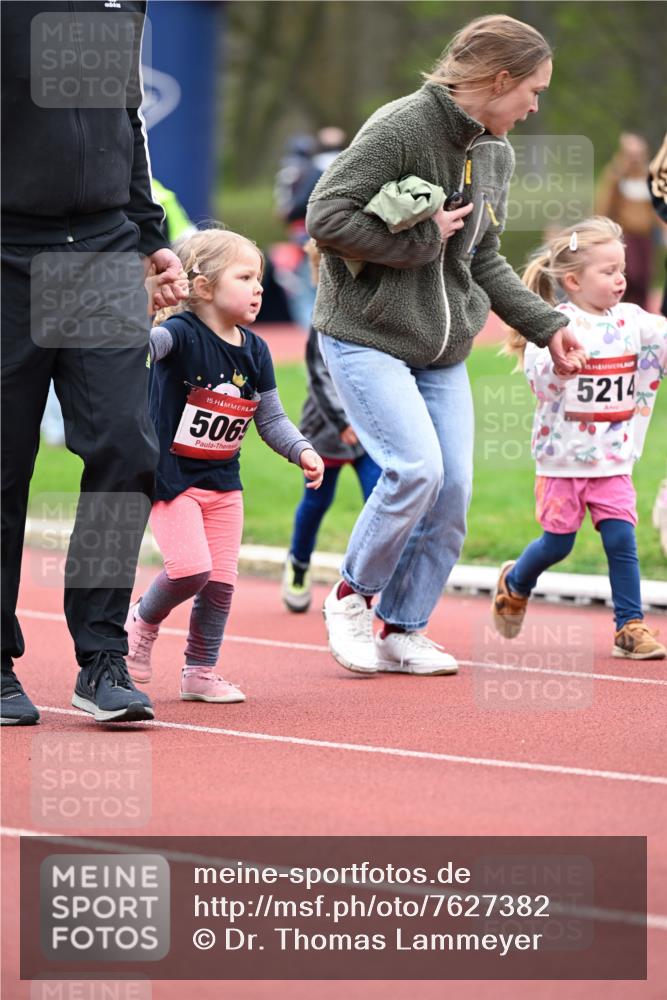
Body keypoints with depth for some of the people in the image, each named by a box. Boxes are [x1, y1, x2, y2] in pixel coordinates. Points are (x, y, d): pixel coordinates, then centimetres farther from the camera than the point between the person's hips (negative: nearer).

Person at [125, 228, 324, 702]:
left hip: (224, 481, 6)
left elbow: (272, 419, 8)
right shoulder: (183, 334, -18)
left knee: (222, 579, 4)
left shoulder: (254, 350, 2)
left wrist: (302, 450, -8)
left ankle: (200, 671, 19)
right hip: (169, 475, -6)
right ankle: (143, 620, 14)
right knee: (191, 567, -16)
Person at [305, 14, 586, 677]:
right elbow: (327, 217, -21)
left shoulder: (496, 155, 9)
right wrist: (422, 241, -18)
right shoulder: (399, 128, -16)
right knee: (416, 468, -20)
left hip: (444, 351, 8)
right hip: (366, 338, -8)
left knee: (453, 489, 0)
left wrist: (545, 325, 10)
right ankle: (351, 596, 2)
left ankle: (403, 632, 14)